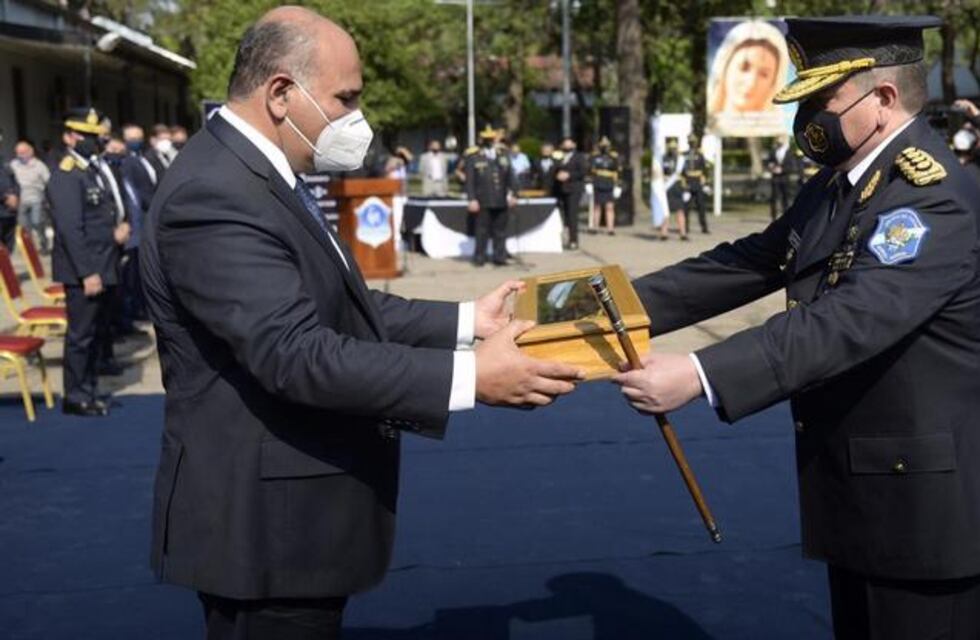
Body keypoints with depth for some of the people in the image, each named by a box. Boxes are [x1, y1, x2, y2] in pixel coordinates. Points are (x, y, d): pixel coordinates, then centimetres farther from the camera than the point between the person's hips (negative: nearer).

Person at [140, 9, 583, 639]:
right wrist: (468, 376, -31)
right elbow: (296, 352, -31)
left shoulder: (263, 175, 10)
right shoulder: (213, 196, -23)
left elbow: (342, 308, 14)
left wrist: (465, 320, 7)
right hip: (264, 523, -10)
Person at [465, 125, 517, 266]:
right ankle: (479, 258, 10)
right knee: (482, 231, 1)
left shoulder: (503, 154, 10)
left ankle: (500, 257, 15)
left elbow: (510, 176, 13)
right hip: (483, 201, -4)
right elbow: (470, 180, -4)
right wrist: (472, 199, -10)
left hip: (501, 201, 4)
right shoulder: (473, 156, -2)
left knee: (500, 231, 8)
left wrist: (511, 193, 6)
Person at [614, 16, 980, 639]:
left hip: (925, 500, -9)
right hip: (858, 490, 9)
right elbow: (747, 264, 7)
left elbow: (847, 322, -35)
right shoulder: (837, 183, 6)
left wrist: (700, 375, -43)